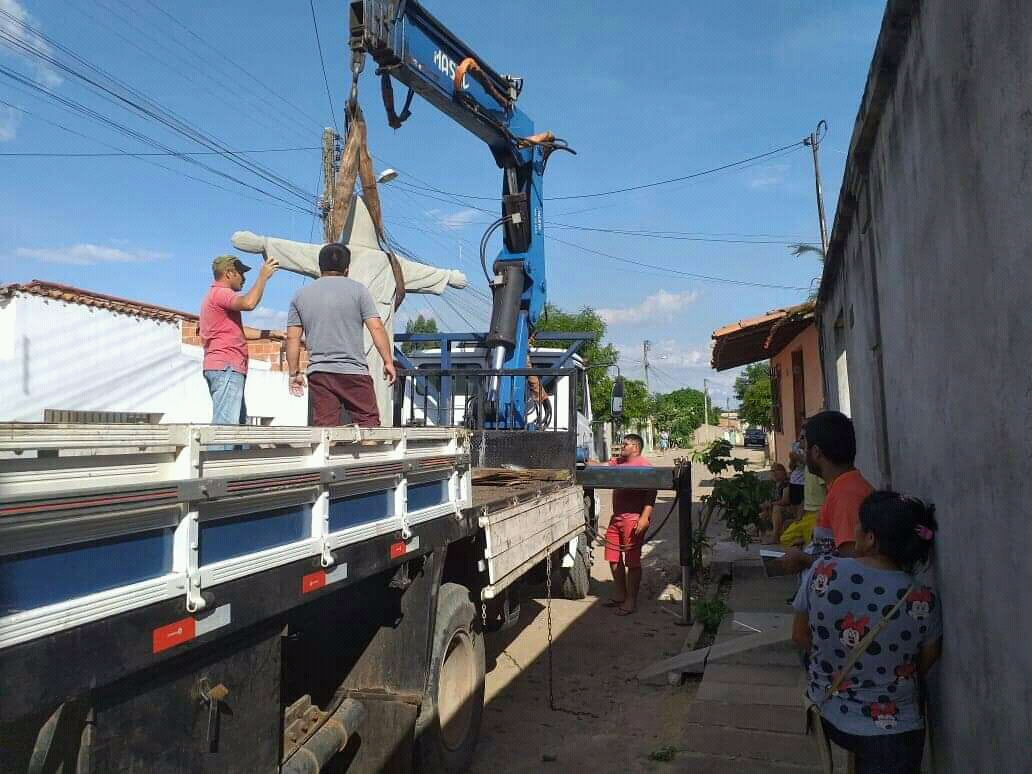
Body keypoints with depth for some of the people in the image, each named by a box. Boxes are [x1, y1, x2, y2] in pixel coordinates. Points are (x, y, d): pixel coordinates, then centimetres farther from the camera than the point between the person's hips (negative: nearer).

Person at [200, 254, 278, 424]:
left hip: (227, 367, 11)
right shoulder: (220, 292, -6)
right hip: (226, 367, -11)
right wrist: (262, 277, -14)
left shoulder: (217, 294, 27)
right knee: (226, 423, -17)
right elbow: (248, 303, -26)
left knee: (239, 421, 10)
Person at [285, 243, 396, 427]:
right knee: (368, 421, 2)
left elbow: (292, 338, 8)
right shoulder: (357, 289, 1)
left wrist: (294, 372, 14)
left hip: (318, 372, 3)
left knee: (324, 426, 4)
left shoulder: (301, 295, 11)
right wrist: (388, 362, 0)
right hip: (353, 370, -3)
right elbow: (376, 328, -6)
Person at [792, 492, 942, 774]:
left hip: (827, 716, 3)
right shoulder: (923, 600, -20)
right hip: (891, 734, -3)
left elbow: (800, 638, -4)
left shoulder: (823, 571, -19)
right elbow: (924, 666, -3)